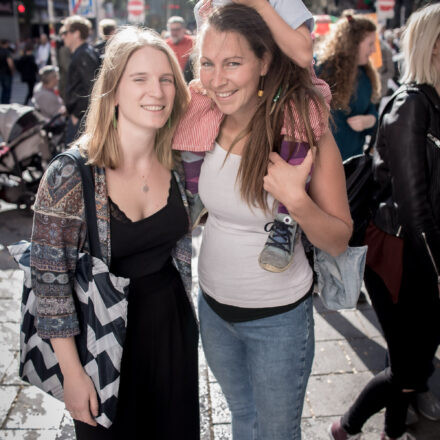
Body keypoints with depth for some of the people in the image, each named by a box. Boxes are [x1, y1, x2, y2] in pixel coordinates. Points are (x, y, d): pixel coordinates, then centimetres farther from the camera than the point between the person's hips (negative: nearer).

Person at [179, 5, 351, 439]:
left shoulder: (305, 132, -21)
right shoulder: (210, 122, -9)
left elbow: (338, 240, -16)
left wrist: (296, 199, -33)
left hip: (278, 317, -4)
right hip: (213, 305, 4)